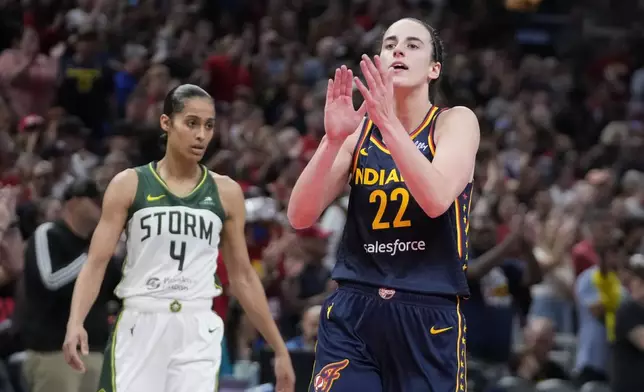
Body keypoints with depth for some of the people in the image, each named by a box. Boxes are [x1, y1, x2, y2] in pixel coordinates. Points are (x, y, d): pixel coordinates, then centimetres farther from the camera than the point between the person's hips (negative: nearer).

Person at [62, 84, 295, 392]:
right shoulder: (129, 185, 2)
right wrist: (75, 322, -20)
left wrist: (280, 348, 11)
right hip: (140, 328, -1)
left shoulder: (226, 192, 8)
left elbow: (243, 277, 13)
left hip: (198, 334, 1)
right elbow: (96, 263, -3)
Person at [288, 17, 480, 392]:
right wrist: (333, 138, -16)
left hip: (430, 317, -2)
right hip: (352, 310, 2)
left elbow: (436, 200, -20)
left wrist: (388, 122, -26)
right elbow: (301, 217, -3)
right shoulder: (358, 128, 8)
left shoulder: (457, 122, 0)